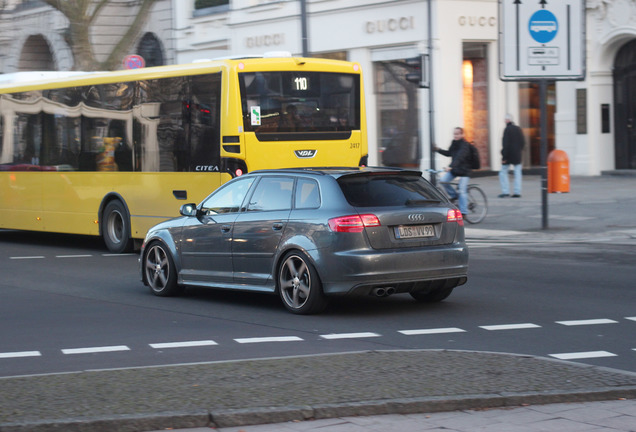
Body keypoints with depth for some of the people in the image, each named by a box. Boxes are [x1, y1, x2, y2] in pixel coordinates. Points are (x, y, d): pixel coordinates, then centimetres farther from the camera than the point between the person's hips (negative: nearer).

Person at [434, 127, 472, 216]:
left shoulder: (464, 145, -20)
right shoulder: (454, 143, 5)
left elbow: (459, 157, -34)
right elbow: (449, 153, 21)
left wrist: (451, 166, -47)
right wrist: (438, 150, 6)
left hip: (464, 171, -7)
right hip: (453, 169, 7)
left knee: (462, 191, -11)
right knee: (443, 180, -15)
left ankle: (463, 212, -6)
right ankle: (454, 195, 8)